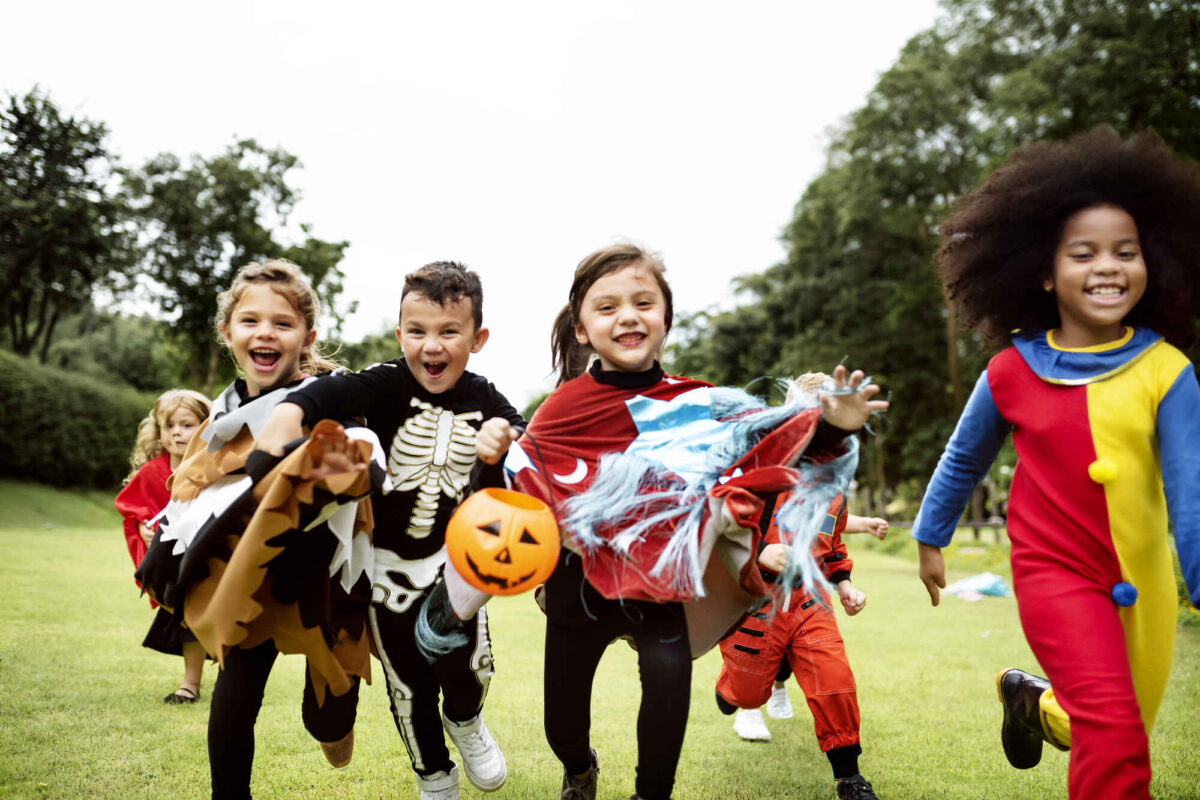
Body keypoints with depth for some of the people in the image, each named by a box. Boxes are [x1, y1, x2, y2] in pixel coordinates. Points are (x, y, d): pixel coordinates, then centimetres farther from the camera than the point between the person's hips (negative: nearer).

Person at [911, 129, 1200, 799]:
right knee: (1114, 733, -19)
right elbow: (964, 460, 7)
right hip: (1056, 571, -2)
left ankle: (1034, 702, 49)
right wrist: (930, 538, 16)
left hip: (1144, 580, 2)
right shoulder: (1010, 374, -10)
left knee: (1120, 736, 19)